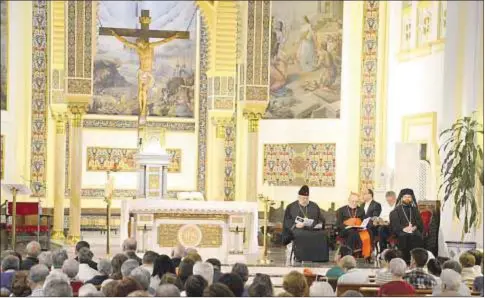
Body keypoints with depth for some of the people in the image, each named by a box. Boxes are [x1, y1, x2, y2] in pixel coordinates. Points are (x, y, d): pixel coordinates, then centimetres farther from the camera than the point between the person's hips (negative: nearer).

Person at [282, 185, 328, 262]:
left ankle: (318, 258, -31)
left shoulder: (315, 206, 20)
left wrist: (319, 224, -4)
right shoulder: (290, 207, 12)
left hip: (313, 230, 2)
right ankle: (300, 258, -36)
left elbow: (321, 220, 20)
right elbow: (286, 222, 2)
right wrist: (295, 225, -17)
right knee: (300, 236, -39)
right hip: (297, 230, -2)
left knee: (322, 235, -32)